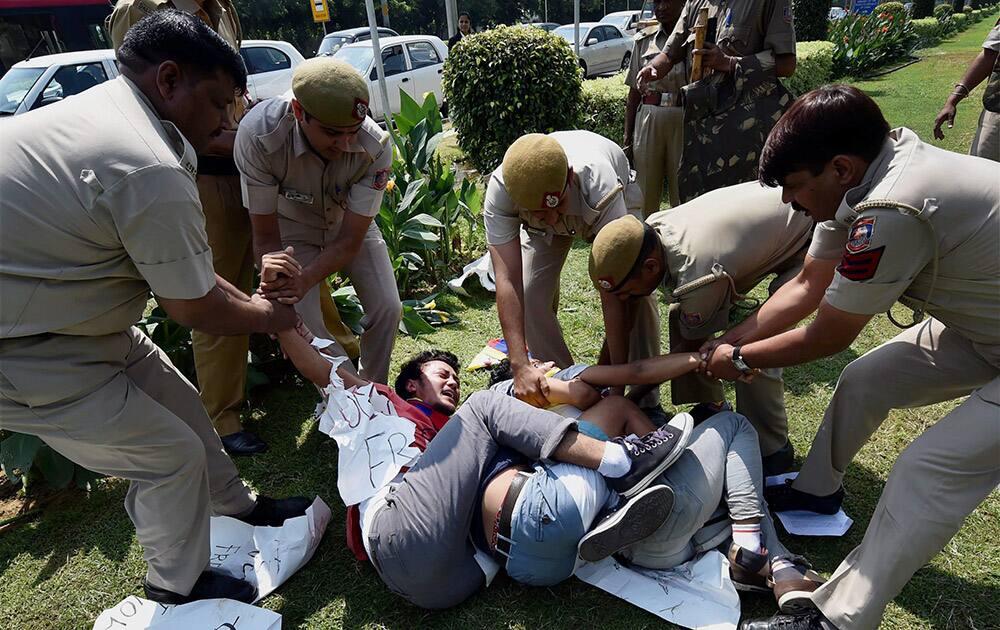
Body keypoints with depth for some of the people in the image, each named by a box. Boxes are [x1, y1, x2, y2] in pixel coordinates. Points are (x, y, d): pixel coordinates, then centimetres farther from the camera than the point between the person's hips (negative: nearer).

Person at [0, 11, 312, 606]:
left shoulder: (97, 106, 2)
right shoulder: (152, 172, -31)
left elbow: (181, 265, 10)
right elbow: (194, 308, -18)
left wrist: (248, 296, 10)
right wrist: (267, 316, 1)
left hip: (60, 313, 10)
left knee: (180, 404, 16)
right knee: (172, 454, -1)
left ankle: (238, 505, 38)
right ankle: (180, 586, 24)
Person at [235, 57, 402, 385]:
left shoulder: (376, 146, -35)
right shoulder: (258, 134, -37)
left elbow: (350, 239, -27)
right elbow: (266, 236, -26)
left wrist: (304, 280, -43)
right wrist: (279, 295, -40)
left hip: (350, 223, 1)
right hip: (293, 225, -1)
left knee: (387, 308, -8)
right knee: (303, 321, -14)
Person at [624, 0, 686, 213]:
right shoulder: (643, 40, 11)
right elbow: (634, 94, 11)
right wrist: (627, 139, 8)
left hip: (684, 122, -2)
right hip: (648, 122, 2)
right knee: (644, 197, 3)